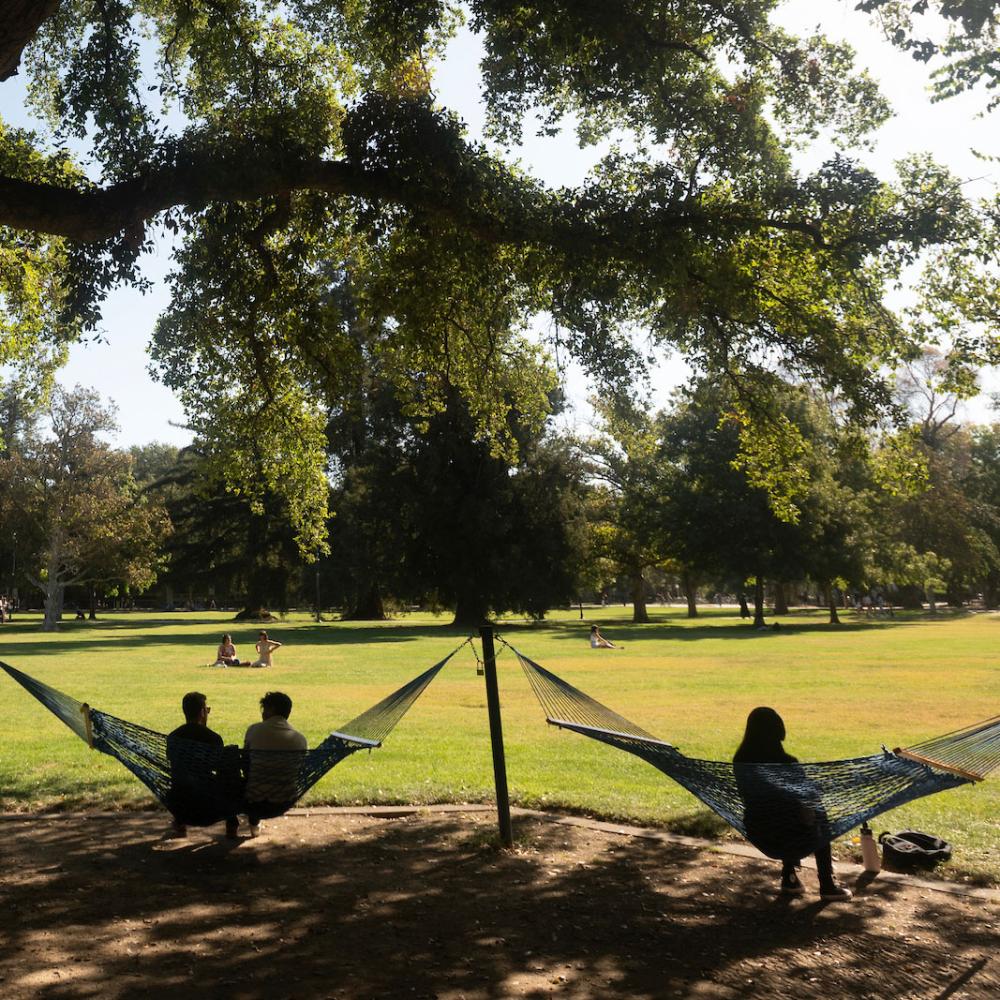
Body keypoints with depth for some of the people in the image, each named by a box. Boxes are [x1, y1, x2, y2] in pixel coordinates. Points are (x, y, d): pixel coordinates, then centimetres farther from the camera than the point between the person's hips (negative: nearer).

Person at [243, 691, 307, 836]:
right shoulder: (300, 738, -5)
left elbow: (245, 763, 3)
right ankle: (254, 824, 50)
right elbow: (302, 773, 5)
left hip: (256, 801, -3)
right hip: (285, 802, 3)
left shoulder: (255, 730, -9)